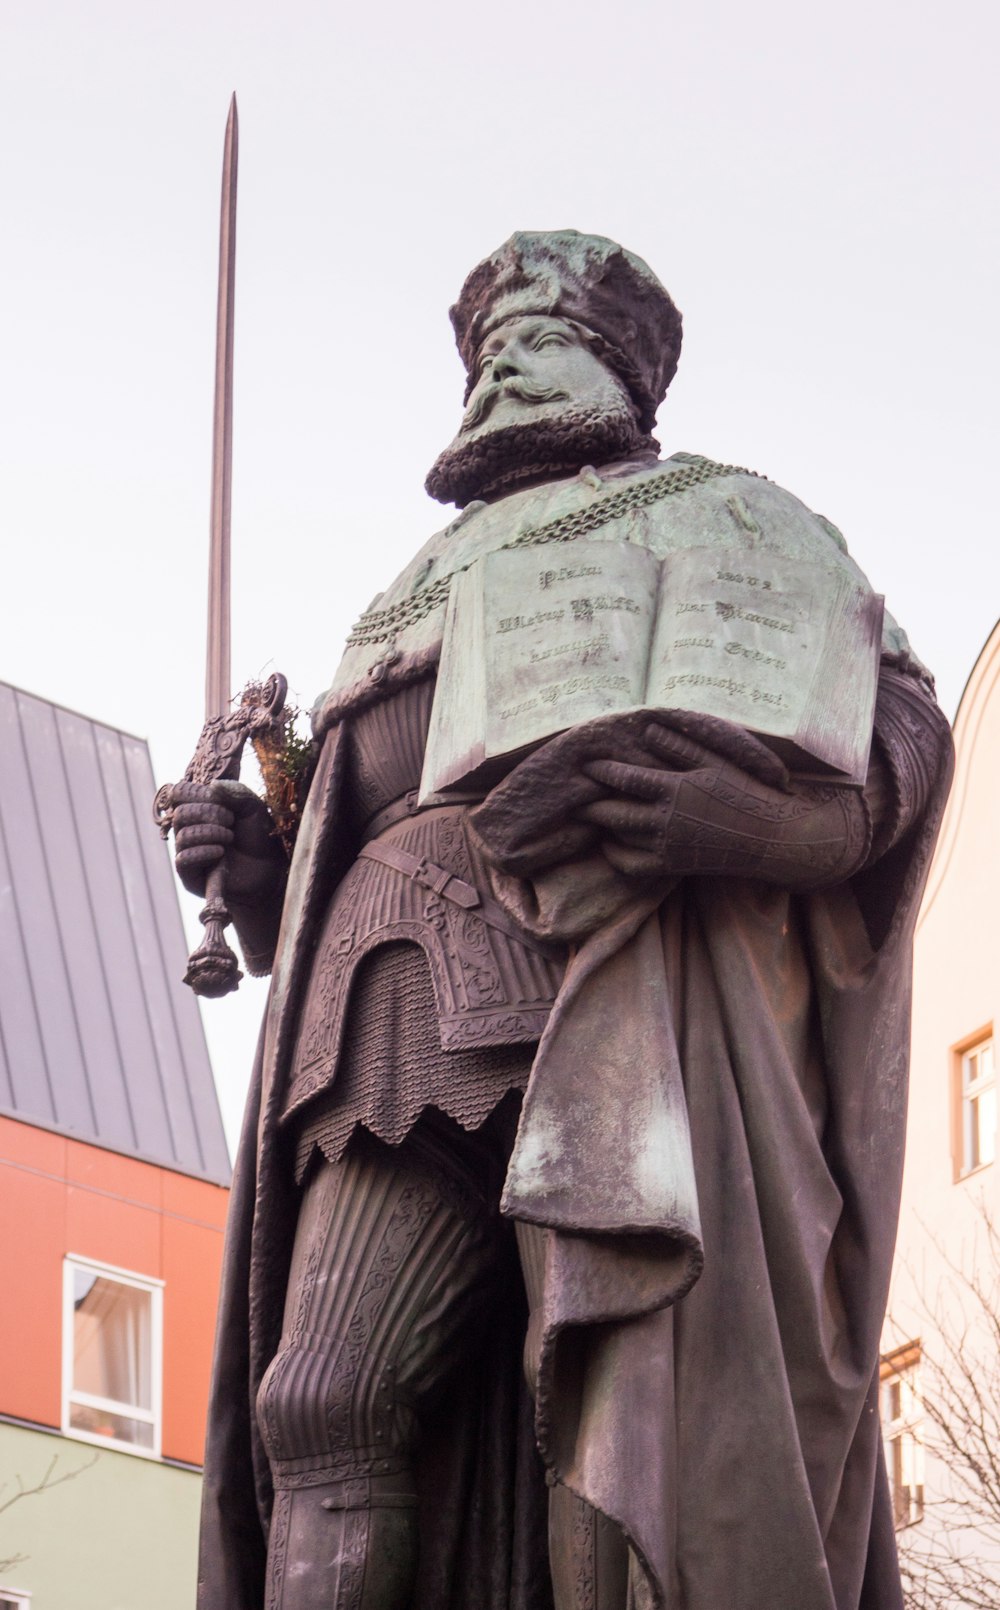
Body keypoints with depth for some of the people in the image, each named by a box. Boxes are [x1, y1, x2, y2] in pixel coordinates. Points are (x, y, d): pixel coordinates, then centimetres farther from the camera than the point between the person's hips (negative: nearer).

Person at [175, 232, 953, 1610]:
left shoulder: (716, 512, 23)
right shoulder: (423, 588, 39)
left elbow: (897, 707, 8)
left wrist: (787, 813, -15)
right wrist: (259, 868, 11)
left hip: (619, 981, -4)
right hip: (415, 1023, 5)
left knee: (625, 1389, -21)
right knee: (326, 1403, -15)